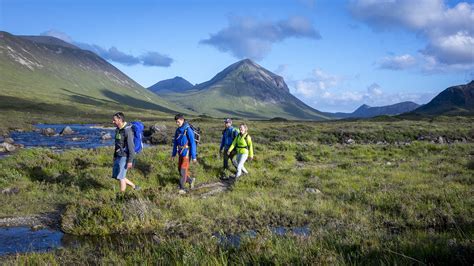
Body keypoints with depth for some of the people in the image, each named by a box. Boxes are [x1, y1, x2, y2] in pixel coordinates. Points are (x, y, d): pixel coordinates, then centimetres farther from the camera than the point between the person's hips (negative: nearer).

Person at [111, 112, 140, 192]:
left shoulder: (127, 131, -19)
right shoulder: (118, 130, 8)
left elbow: (131, 146, -21)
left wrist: (130, 161, -22)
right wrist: (115, 156, 22)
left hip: (125, 157, -9)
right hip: (119, 156, 9)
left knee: (120, 177, -9)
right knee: (116, 176, 12)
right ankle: (134, 187, 24)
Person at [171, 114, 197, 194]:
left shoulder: (188, 130, -18)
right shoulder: (178, 130, 5)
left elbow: (193, 144, -18)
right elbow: (175, 143, 14)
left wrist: (194, 157, -18)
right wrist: (173, 154, 16)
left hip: (187, 153, -7)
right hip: (180, 153, 7)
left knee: (183, 170, -9)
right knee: (180, 170, 13)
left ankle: (182, 189, -1)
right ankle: (190, 180, 34)